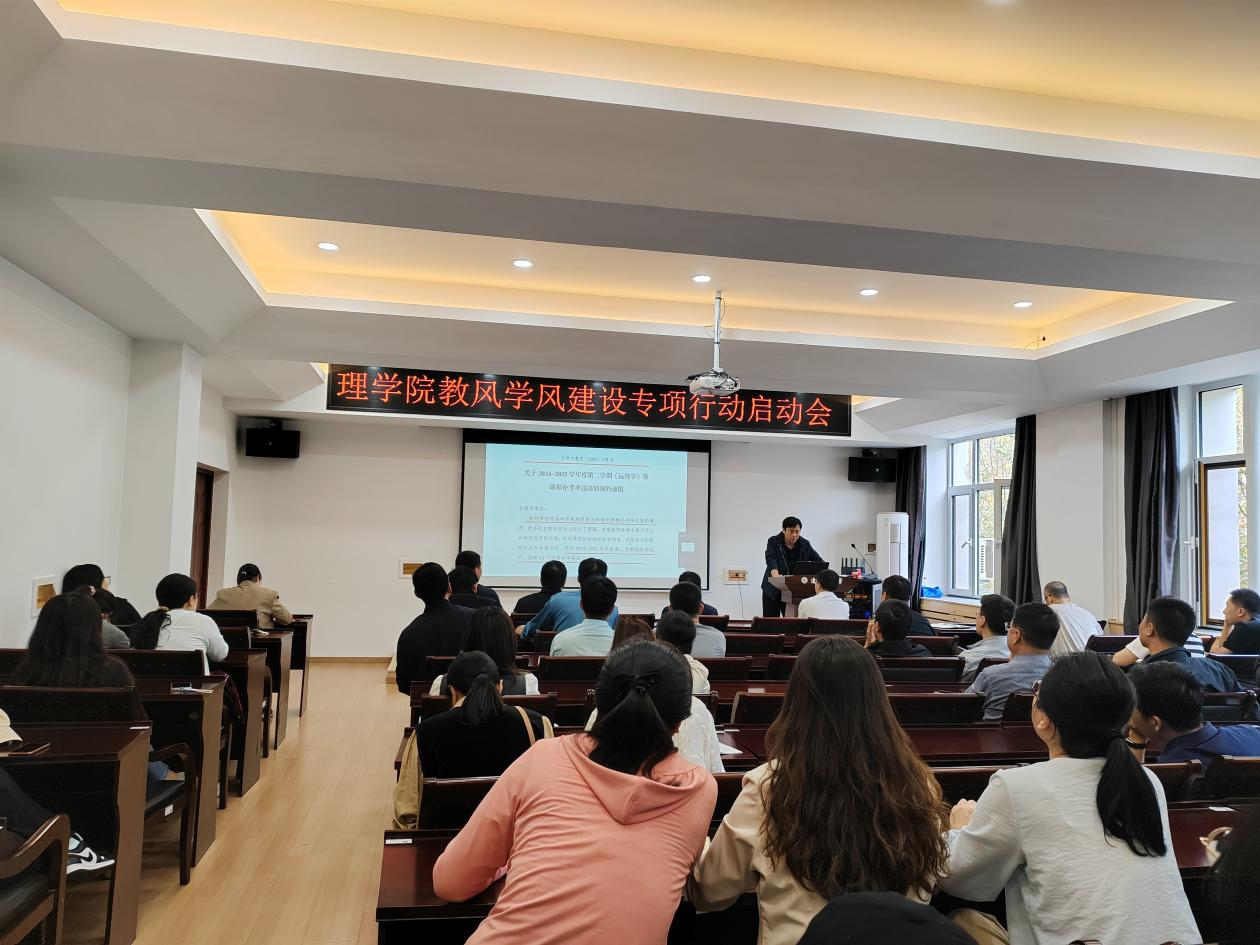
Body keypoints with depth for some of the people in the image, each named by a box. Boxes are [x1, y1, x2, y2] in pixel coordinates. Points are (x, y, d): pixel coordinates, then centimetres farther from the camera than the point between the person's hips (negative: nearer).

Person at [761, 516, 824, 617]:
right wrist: (776, 575, -38)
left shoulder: (805, 544, 3)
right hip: (773, 590, -2)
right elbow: (770, 559, -19)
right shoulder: (773, 541, -6)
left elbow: (817, 560, 0)